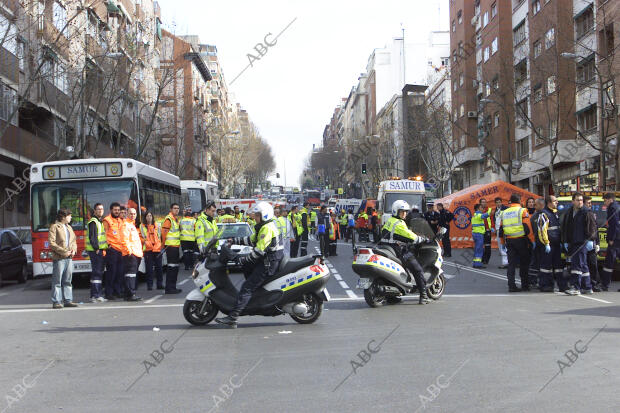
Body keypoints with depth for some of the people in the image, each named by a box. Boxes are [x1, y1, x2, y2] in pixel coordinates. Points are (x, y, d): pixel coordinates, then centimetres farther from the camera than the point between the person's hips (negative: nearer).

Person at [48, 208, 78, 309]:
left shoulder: (69, 227, 18)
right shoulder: (54, 227, -5)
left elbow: (74, 241, 23)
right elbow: (51, 243, -12)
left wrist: (73, 250, 3)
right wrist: (64, 251, -16)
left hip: (69, 258, 7)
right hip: (59, 258, -7)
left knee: (67, 281, 10)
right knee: (57, 281, -3)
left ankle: (68, 300, 15)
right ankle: (56, 302, -1)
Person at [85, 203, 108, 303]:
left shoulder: (100, 221, 20)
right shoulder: (93, 222, -10)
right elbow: (92, 237, -18)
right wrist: (97, 248, -20)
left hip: (100, 250, 10)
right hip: (94, 250, -10)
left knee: (100, 272, 11)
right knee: (96, 272, -10)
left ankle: (99, 294, 17)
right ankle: (95, 296, -10)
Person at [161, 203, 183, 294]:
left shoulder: (176, 219, 19)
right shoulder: (168, 219, -11)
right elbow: (164, 231, -16)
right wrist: (164, 244, -12)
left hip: (176, 246, 10)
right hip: (170, 246, -10)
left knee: (175, 267, 13)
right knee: (171, 267, -9)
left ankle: (173, 287, 21)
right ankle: (169, 288, -7)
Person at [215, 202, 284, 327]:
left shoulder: (267, 228, -16)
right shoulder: (263, 227, 17)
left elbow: (260, 250, -22)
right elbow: (252, 239, 24)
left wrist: (244, 259, -17)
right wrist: (235, 241, 17)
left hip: (270, 262, -11)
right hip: (267, 260, 11)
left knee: (246, 288, -13)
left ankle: (232, 318, -18)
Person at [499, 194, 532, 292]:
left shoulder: (504, 213, 10)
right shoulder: (522, 211, -5)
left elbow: (501, 229, 14)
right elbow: (528, 228, -11)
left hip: (509, 240, 4)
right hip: (521, 240, -4)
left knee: (511, 264, 6)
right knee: (524, 263, 8)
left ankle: (511, 286, 2)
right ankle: (525, 285, 12)